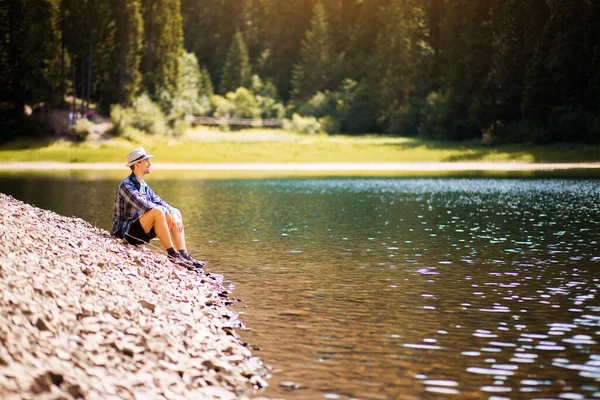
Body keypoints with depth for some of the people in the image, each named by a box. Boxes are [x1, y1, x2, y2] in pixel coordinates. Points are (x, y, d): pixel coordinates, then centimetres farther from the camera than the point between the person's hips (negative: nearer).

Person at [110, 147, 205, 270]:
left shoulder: (143, 185, 14)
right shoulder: (126, 185, -15)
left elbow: (158, 201, 9)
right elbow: (143, 204, -27)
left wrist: (173, 213, -9)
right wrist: (168, 213, -25)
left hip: (141, 232, 9)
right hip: (125, 232, -9)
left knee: (176, 215, 3)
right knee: (157, 212, -31)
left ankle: (184, 256, -6)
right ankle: (172, 254, -26)